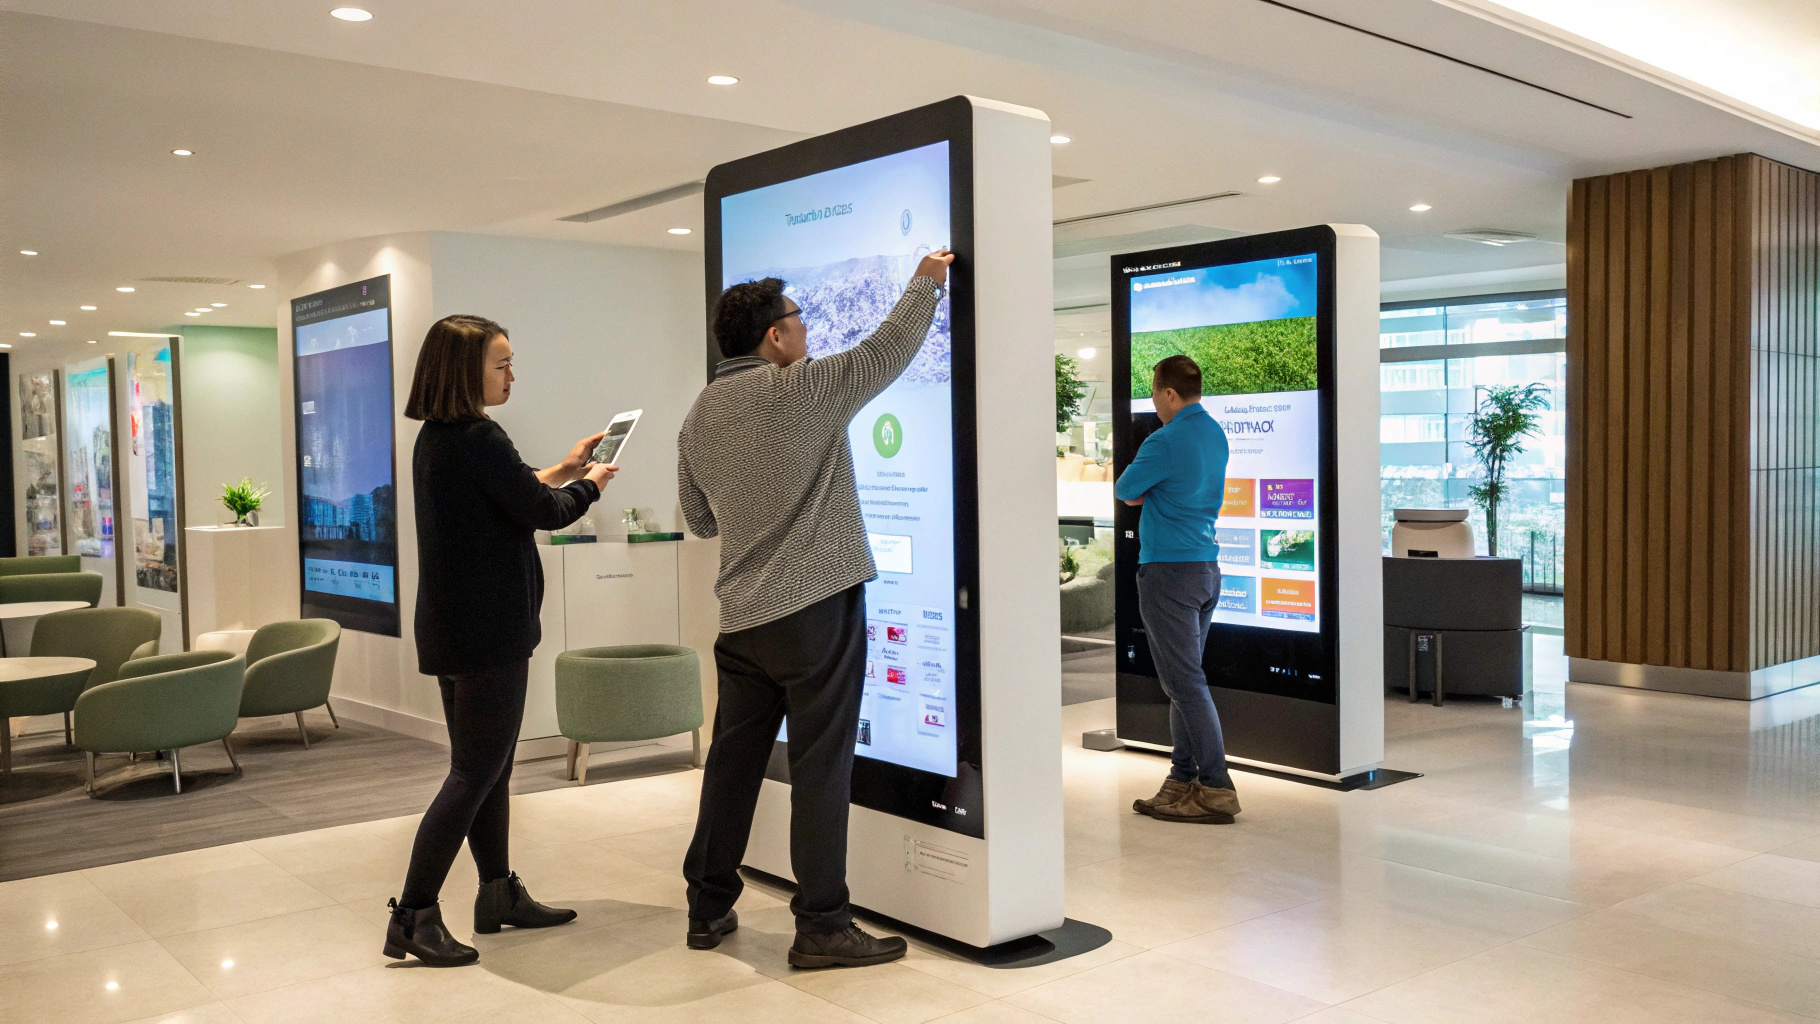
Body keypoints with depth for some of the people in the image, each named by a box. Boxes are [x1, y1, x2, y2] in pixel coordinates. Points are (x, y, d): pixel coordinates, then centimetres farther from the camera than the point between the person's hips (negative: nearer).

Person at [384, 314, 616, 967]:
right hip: (489, 629, -10)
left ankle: (499, 895, 27)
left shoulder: (436, 438, 11)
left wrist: (563, 470, 23)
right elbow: (543, 512, -12)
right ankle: (414, 916, 1)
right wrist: (589, 485, 6)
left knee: (488, 767, 17)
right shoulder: (478, 438, -18)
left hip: (451, 629, 10)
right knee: (475, 772, -3)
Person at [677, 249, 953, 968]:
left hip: (742, 614, 7)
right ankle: (821, 927, 5)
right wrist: (926, 282, 13)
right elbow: (888, 348, -2)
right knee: (820, 766, -1)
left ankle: (708, 909, 24)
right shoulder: (804, 389, -10)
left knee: (733, 759, 14)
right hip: (817, 606, -7)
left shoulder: (699, 416, 10)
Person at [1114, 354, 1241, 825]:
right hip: (1206, 567, 9)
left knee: (1186, 683, -5)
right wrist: (1146, 492, 6)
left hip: (1169, 569, -9)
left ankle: (1216, 789, -3)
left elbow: (1124, 491, -5)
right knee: (1184, 680, 14)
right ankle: (1183, 782, 19)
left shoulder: (1166, 442, -17)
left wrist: (1138, 491, 13)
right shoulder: (1215, 434, 12)